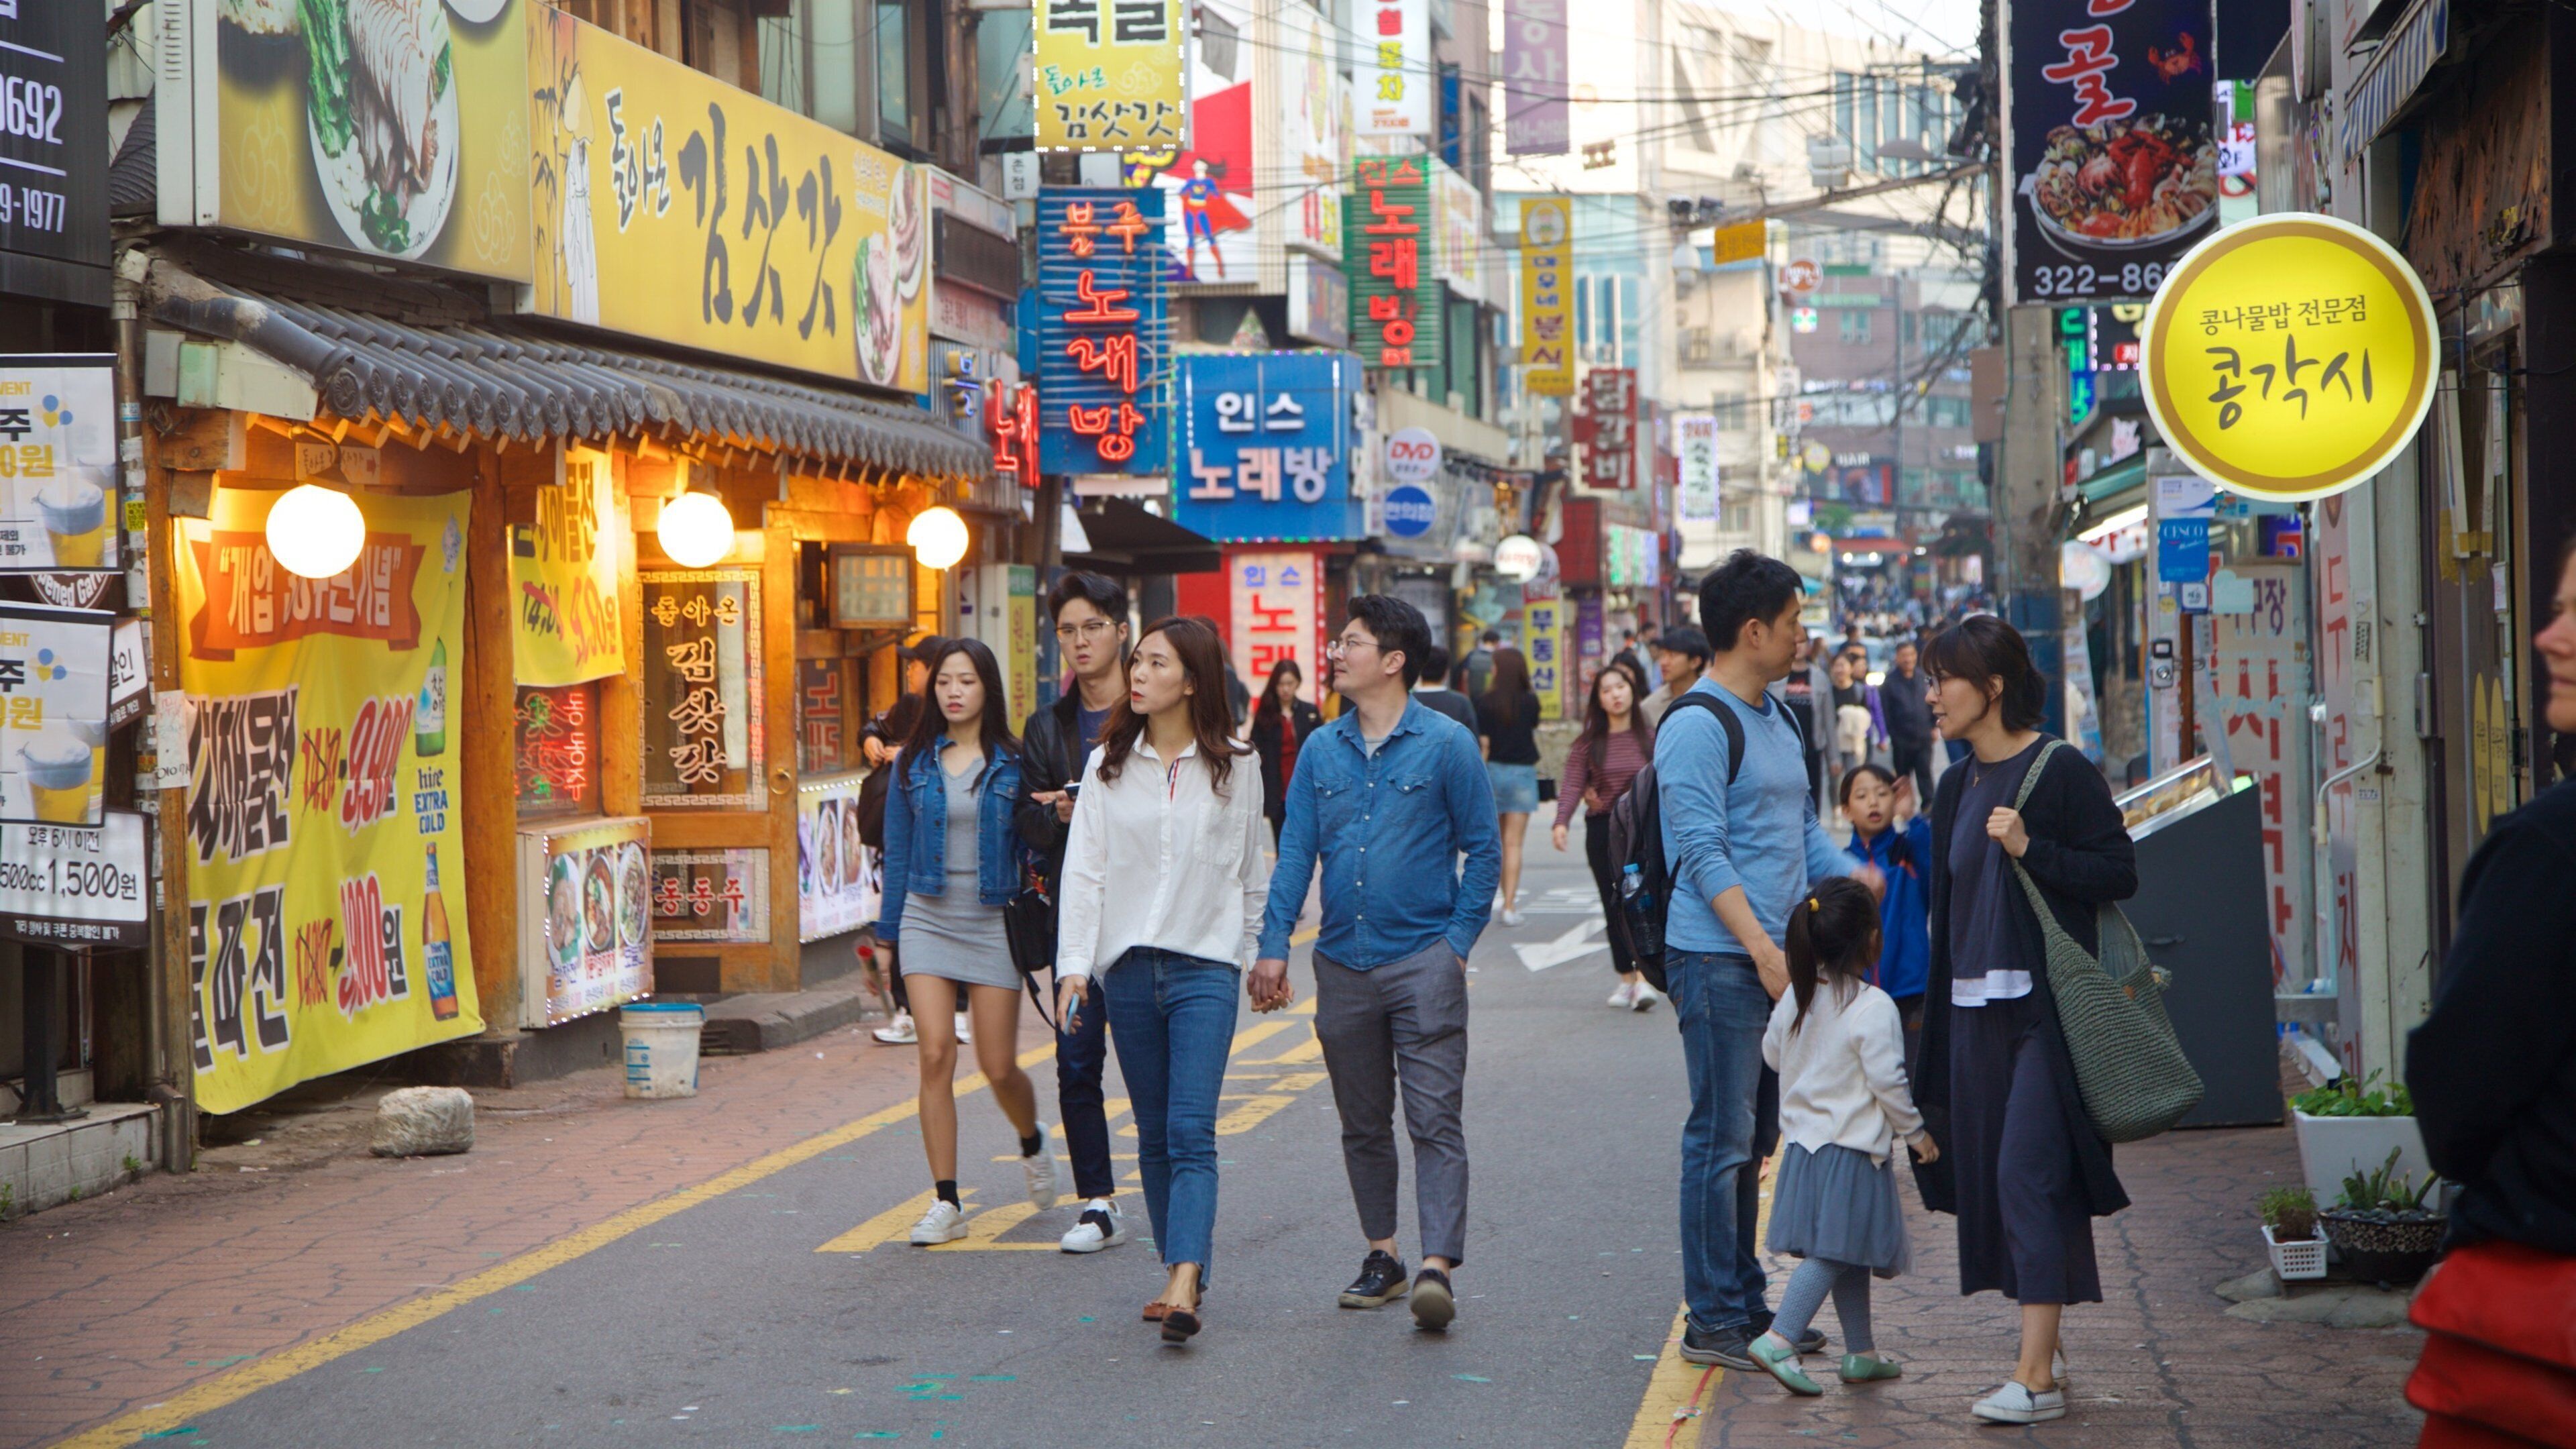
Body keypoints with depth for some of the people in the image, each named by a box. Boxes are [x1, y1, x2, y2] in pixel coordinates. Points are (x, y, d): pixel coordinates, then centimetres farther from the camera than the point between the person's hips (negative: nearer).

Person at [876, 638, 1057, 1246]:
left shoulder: (1013, 762, -1)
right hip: (928, 919, 2)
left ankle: (1033, 1141, 36)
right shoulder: (915, 763, 5)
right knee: (936, 1055, -9)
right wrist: (888, 930, 10)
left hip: (992, 922, -1)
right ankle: (945, 1202, -4)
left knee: (998, 1066, 1)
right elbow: (897, 850, 11)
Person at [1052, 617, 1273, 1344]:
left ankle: (1184, 1288, -24)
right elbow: (1084, 869, 4)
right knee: (1154, 1137, 8)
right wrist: (1074, 964, -5)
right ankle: (1182, 1271, 18)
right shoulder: (1107, 766, 8)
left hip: (1205, 965, -3)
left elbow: (1252, 874, 12)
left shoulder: (1233, 770, 4)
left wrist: (1262, 957, 14)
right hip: (1127, 965, 3)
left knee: (1191, 1132, -14)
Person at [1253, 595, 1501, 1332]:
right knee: (1363, 1124, 11)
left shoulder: (1447, 745, -3)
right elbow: (1295, 853, 8)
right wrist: (1274, 946, 0)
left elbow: (1483, 850, 1)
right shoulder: (1321, 751, 8)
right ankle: (1381, 1255, 22)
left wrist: (1457, 940, -6)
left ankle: (1438, 1266, -15)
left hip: (1423, 961, -5)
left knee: (1434, 1119, -10)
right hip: (1343, 962, 5)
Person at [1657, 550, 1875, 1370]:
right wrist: (1763, 949, -24)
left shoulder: (1776, 719, 17)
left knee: (1745, 1140, 14)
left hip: (1771, 958, 9)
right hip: (1718, 959, -9)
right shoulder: (1696, 726, -12)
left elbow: (1803, 833, 23)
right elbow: (1703, 853, -18)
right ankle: (1714, 1322, 1)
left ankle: (1747, 1305, 21)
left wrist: (1861, 881, 6)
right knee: (1721, 1139, -5)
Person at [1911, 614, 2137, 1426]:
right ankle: (2040, 1351, 17)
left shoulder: (2060, 773, -9)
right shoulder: (1958, 788, 14)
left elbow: (2119, 874, -10)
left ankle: (2037, 1375, -12)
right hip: (1975, 1007, 8)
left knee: (2028, 1171, -12)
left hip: (2044, 1005, -8)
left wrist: (2030, 849, -21)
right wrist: (1938, 1023, 19)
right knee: (1992, 1173, 7)